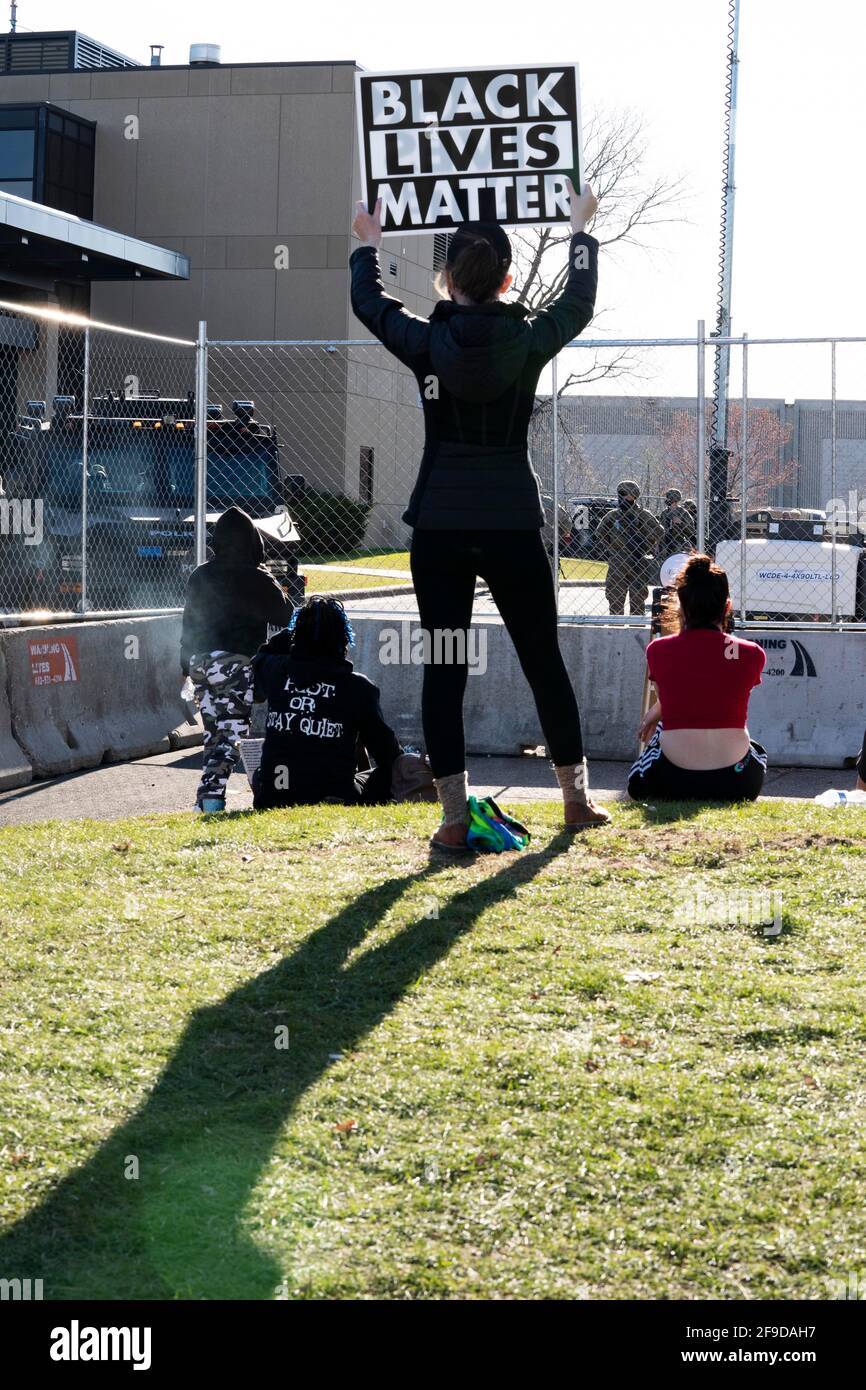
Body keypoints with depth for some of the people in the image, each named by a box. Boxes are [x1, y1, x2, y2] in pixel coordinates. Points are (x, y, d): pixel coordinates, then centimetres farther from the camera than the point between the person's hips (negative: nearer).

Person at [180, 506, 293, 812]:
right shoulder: (256, 580, -7)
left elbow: (188, 623, 16)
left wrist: (187, 665, 22)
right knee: (231, 734, -6)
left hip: (199, 662, 6)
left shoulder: (199, 576, 11)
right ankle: (211, 798, -19)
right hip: (235, 663, -6)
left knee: (212, 733, 15)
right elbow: (286, 617, -2)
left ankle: (207, 801, 13)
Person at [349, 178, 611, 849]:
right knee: (544, 662, 13)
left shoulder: (426, 343, -4)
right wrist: (580, 229, 34)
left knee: (444, 670, 3)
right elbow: (579, 302, 19)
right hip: (513, 526, 1)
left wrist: (368, 244, 35)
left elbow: (368, 300, 16)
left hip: (440, 528, 0)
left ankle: (455, 818, 0)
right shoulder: (530, 339, -3)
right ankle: (577, 798, 24)